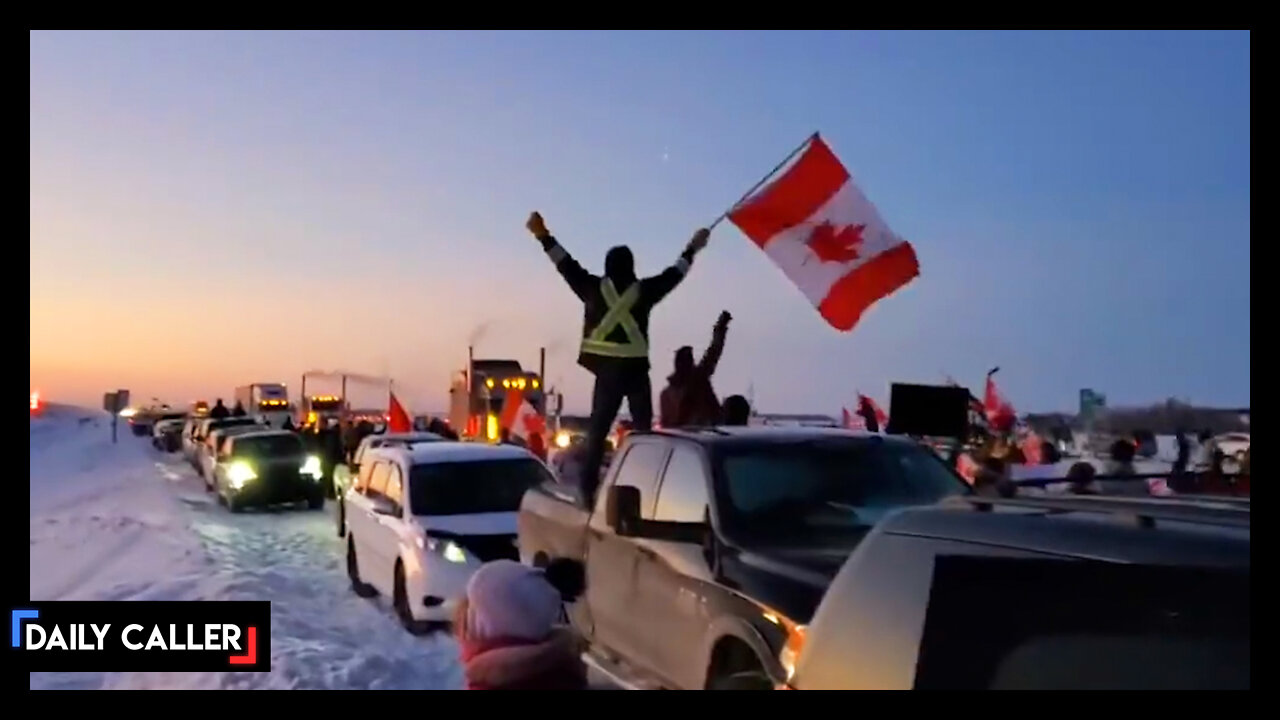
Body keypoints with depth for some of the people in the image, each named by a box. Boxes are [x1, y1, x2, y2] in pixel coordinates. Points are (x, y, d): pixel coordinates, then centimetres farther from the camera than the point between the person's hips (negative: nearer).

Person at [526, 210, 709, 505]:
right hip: (635, 370, -1)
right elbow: (673, 274, 13)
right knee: (643, 428, 7)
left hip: (606, 370, 1)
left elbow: (567, 265, 7)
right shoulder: (643, 290, 0)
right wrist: (692, 249, 28)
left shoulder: (594, 288, 1)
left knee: (597, 430, 3)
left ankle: (589, 487, -2)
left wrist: (543, 236, 15)